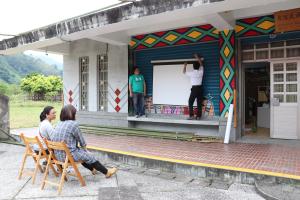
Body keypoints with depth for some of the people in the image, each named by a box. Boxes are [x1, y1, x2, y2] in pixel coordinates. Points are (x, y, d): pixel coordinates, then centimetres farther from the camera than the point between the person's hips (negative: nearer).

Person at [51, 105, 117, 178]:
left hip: (58, 155, 8)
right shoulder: (73, 124, -16)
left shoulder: (59, 124, 7)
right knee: (90, 157, 10)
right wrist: (86, 150, 15)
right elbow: (81, 141, -6)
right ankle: (107, 172, 24)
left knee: (82, 153, 28)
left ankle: (93, 169, 45)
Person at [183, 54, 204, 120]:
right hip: (199, 88, 4)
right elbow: (201, 65, 21)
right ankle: (198, 116, 7)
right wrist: (197, 57, 29)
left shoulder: (191, 73, -7)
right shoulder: (201, 72, 1)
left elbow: (184, 72, 12)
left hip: (194, 88, -4)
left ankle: (191, 116, -3)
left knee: (190, 102, 3)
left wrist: (185, 65, 27)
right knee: (199, 103, 5)